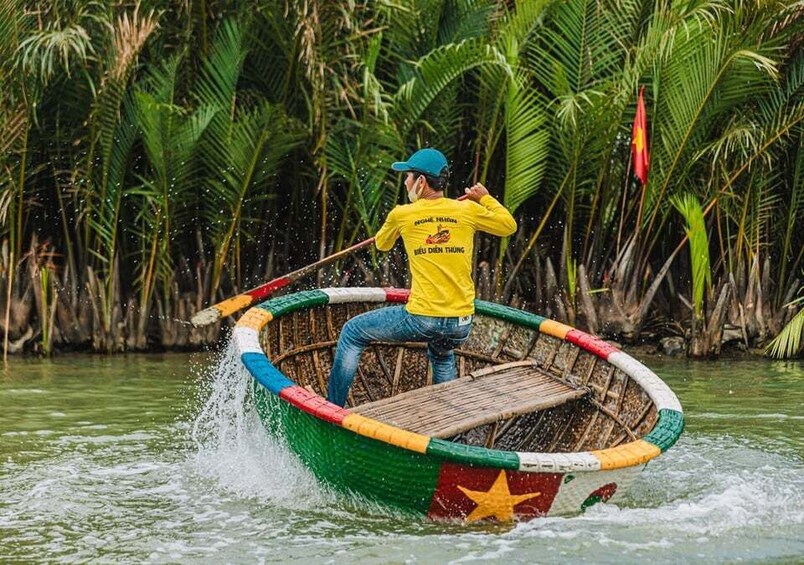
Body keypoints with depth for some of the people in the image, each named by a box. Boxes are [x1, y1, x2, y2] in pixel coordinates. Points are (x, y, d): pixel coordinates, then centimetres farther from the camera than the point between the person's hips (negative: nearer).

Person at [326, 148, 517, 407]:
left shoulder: (402, 214, -1)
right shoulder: (467, 210, 2)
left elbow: (381, 244, 21)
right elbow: (509, 226, 17)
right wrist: (485, 198, 32)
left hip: (422, 319, -4)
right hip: (461, 324, 4)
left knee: (352, 333, 16)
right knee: (442, 356, 40)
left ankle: (332, 409, 16)